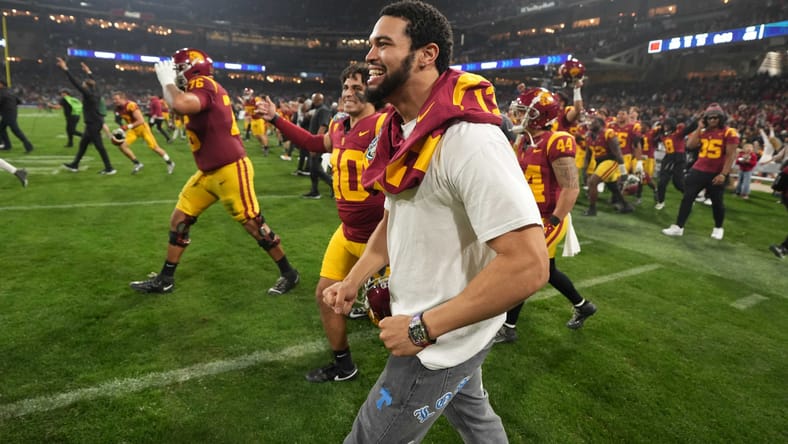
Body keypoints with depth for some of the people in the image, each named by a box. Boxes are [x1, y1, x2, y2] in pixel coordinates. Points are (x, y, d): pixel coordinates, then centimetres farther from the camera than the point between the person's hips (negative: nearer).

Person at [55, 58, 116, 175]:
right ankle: (74, 165, 28)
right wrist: (88, 72, 39)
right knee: (83, 144, 18)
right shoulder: (96, 93, 6)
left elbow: (76, 83, -19)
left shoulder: (89, 94, -16)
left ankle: (109, 168, -1)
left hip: (93, 124, -10)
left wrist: (65, 69, -17)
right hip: (96, 123, 10)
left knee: (99, 146, -5)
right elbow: (93, 82, 26)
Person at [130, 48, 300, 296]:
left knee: (253, 224, -1)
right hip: (208, 172, 10)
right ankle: (165, 280, 24)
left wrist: (167, 82, -17)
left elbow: (181, 105, -34)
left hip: (230, 169, -10)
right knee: (179, 220, 12)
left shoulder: (203, 84, -15)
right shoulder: (201, 89, 13)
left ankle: (288, 273, 16)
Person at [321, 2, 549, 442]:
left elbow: (528, 265, -32)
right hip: (441, 327, 8)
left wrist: (423, 327, -26)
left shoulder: (468, 139, -28)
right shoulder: (403, 132, 2)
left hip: (442, 338, -8)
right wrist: (353, 281, 3)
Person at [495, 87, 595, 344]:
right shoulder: (526, 142, 7)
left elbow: (571, 188, -22)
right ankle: (582, 306, 43)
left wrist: (553, 223, -23)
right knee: (547, 271, 20)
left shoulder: (556, 143, -20)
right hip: (531, 218, 9)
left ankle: (508, 328, 15)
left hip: (547, 221, -9)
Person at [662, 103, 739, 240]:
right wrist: (699, 128, -3)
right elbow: (690, 145, -3)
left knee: (717, 201, 9)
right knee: (687, 197, -1)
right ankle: (678, 227, 3)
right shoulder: (703, 131, 9)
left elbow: (731, 155, -11)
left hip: (716, 173, -4)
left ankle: (718, 228, 31)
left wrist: (723, 174, -17)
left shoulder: (729, 132, -7)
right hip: (698, 170, 4)